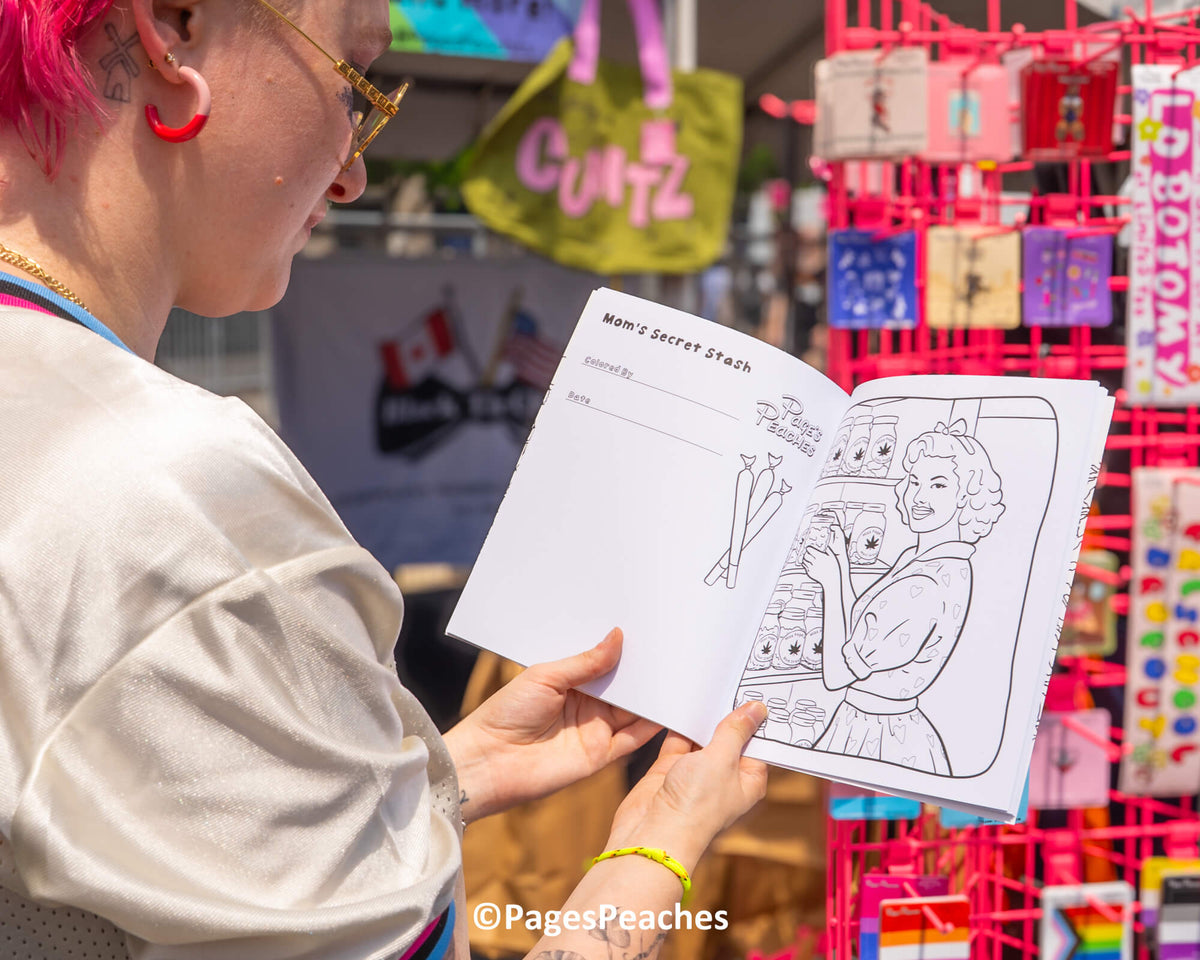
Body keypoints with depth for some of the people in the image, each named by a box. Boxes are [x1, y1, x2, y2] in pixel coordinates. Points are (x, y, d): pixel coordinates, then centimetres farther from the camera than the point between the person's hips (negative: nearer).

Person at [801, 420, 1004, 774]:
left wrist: (831, 581, -10)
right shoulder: (914, 558, 5)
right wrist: (841, 564, 11)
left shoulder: (927, 587, -24)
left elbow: (836, 674, -20)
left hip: (881, 744, -9)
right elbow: (859, 637, 10)